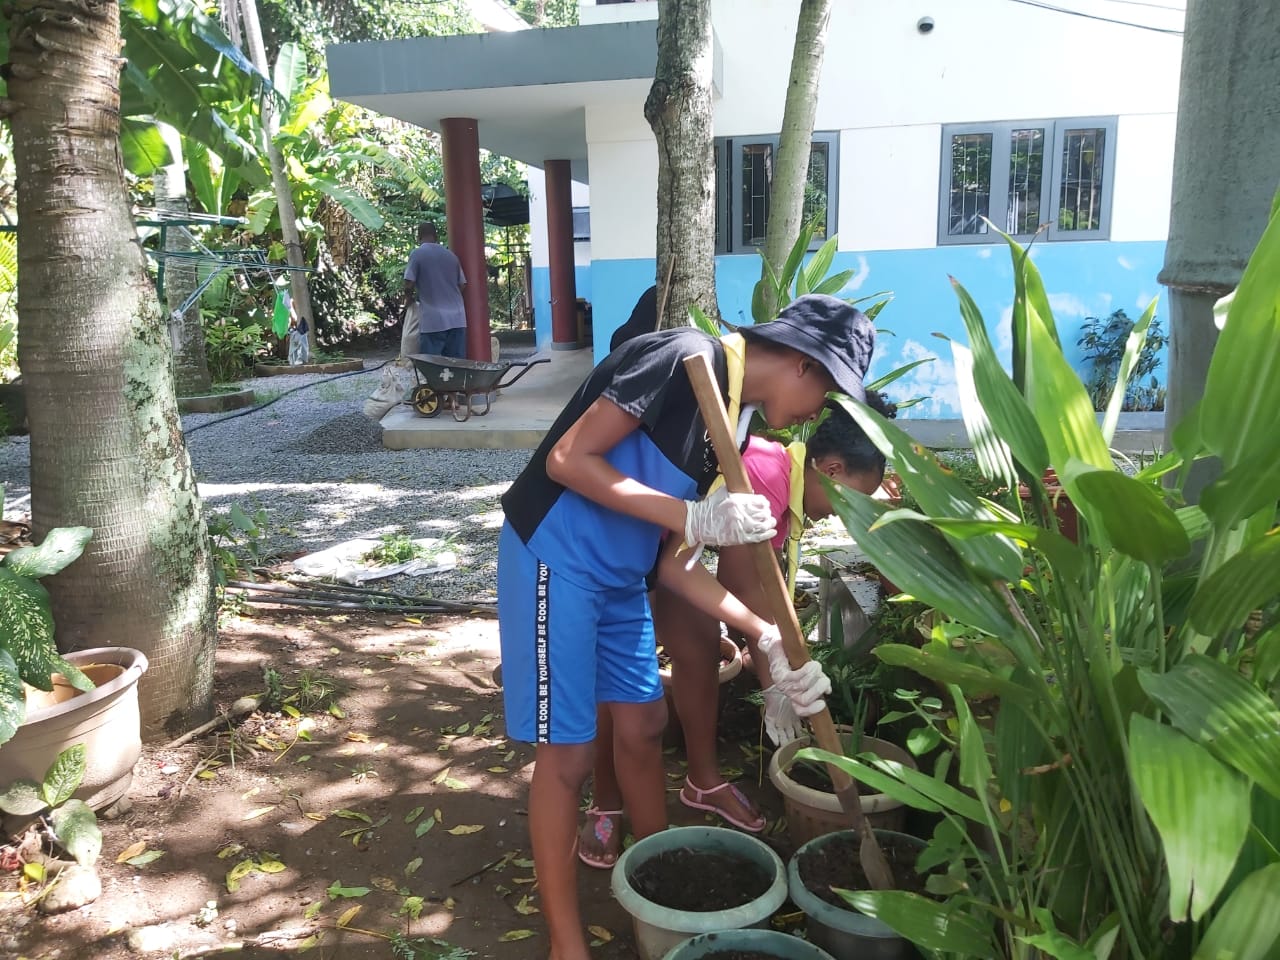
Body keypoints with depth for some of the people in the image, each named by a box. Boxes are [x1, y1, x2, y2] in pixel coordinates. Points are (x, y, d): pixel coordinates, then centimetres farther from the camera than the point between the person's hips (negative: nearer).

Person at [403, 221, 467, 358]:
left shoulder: (417, 254, -1)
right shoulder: (451, 254, 13)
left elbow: (408, 286, -5)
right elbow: (462, 285, 14)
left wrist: (410, 295, 16)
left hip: (433, 321, -4)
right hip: (457, 319, 5)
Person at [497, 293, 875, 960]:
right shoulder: (685, 357, -18)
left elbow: (671, 559, 6)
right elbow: (568, 459, -21)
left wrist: (769, 637, 1)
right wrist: (695, 517, -24)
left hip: (620, 576, 9)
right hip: (554, 559, -9)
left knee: (643, 724, 17)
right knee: (567, 753, -1)